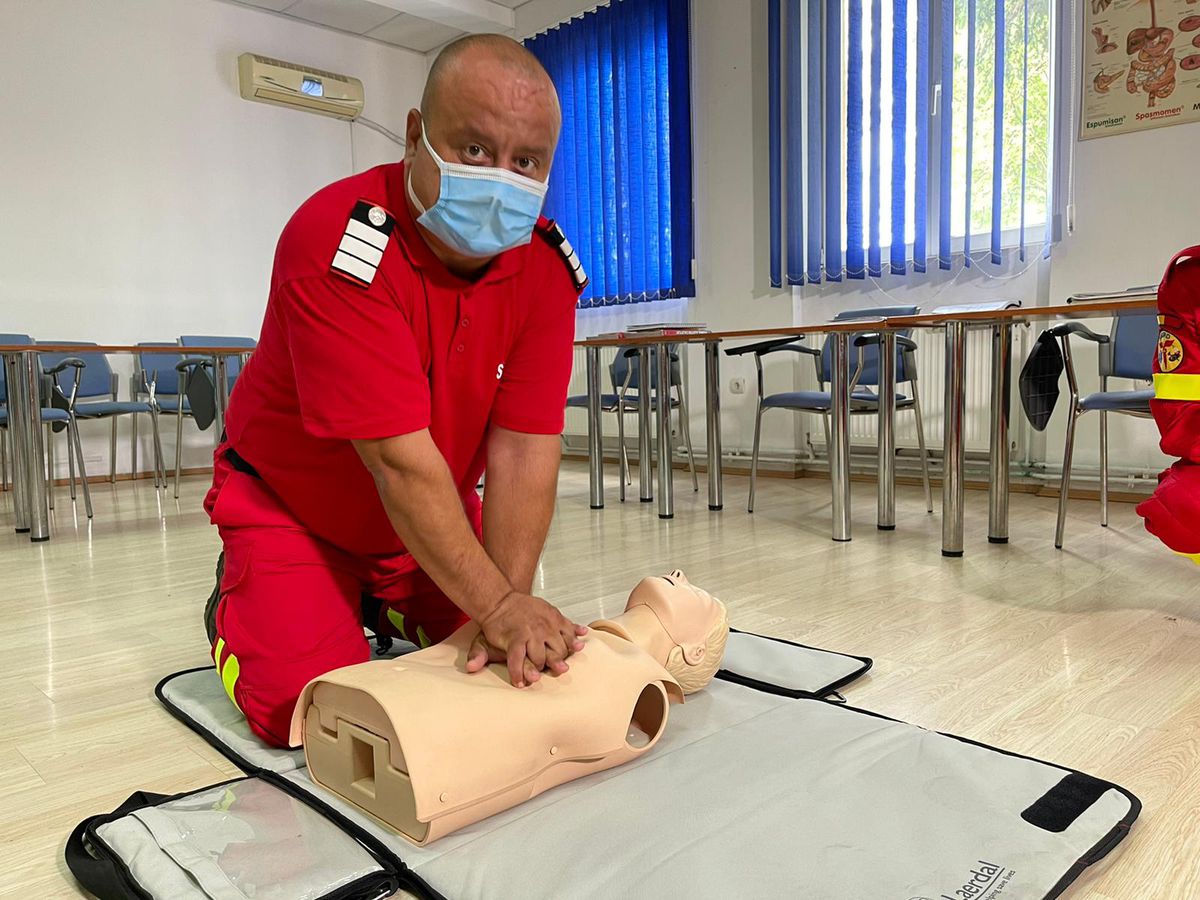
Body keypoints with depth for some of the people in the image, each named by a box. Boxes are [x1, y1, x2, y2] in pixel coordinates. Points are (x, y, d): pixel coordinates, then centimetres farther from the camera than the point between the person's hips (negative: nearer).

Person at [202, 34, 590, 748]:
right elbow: (399, 460, -35)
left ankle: (384, 610, 27)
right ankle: (238, 606, 19)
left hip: (440, 516, 5)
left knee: (510, 668, 0)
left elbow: (525, 450, -21)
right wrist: (495, 604, -36)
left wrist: (510, 610, -30)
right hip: (290, 505, -4)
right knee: (308, 712, -13)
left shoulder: (549, 267, -16)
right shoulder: (338, 243, -31)